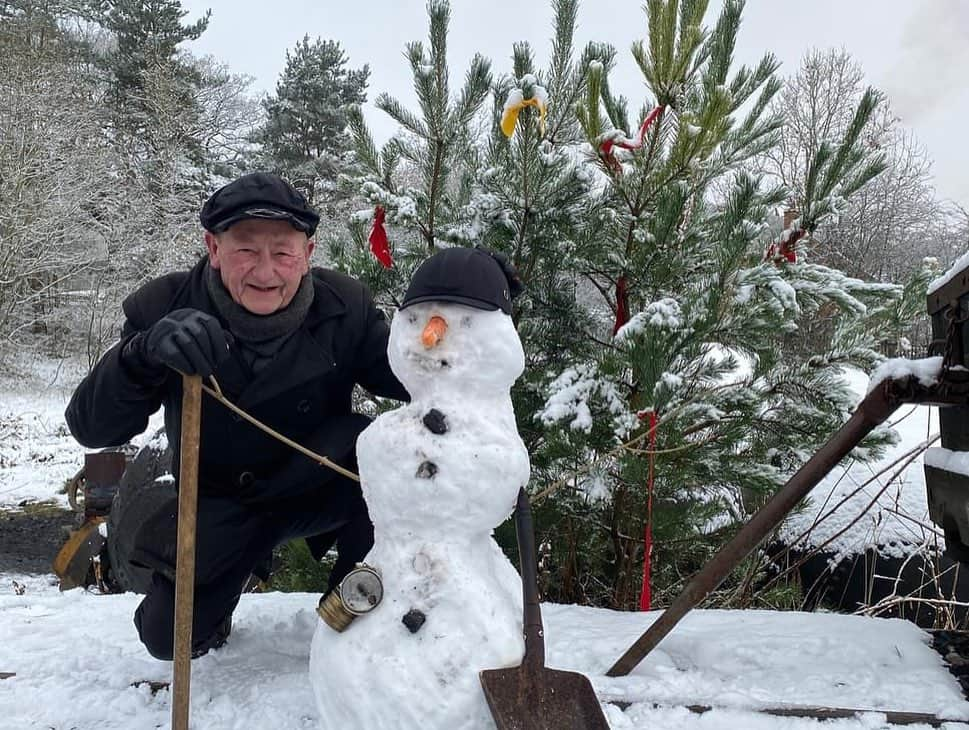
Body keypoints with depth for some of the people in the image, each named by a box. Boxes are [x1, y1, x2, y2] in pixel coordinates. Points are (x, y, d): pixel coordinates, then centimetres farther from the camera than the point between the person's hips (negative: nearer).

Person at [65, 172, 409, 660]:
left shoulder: (344, 306, -18)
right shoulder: (165, 307, -20)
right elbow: (90, 428, -25)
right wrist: (144, 352, -46)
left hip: (321, 486, 0)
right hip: (219, 504, 1)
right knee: (170, 636, -6)